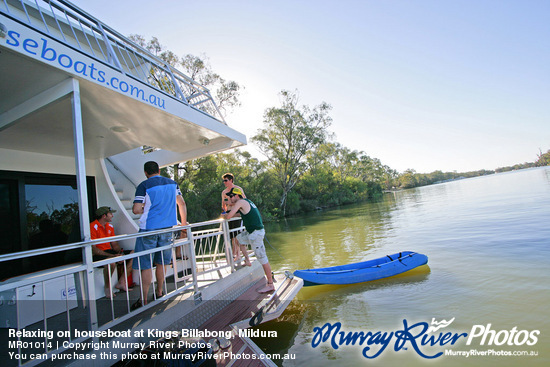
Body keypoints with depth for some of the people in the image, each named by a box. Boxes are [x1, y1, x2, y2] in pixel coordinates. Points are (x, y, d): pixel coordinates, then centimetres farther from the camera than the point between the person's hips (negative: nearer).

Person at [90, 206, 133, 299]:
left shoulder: (110, 226, 14)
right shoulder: (93, 227, -12)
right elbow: (93, 249, -18)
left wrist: (120, 253, -8)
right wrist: (112, 255, -26)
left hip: (110, 252, 8)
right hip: (97, 256, -8)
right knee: (111, 262, -39)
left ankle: (121, 282, -4)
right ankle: (107, 287, -11)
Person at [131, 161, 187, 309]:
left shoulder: (144, 186, -6)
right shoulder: (172, 183, 7)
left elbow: (136, 210, -13)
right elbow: (182, 203, 12)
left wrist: (144, 209, 10)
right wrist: (184, 222, 22)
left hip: (148, 230, -4)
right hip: (167, 228, 4)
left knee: (145, 265, 3)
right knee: (161, 262, 17)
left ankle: (144, 300, 8)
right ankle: (159, 292, 29)